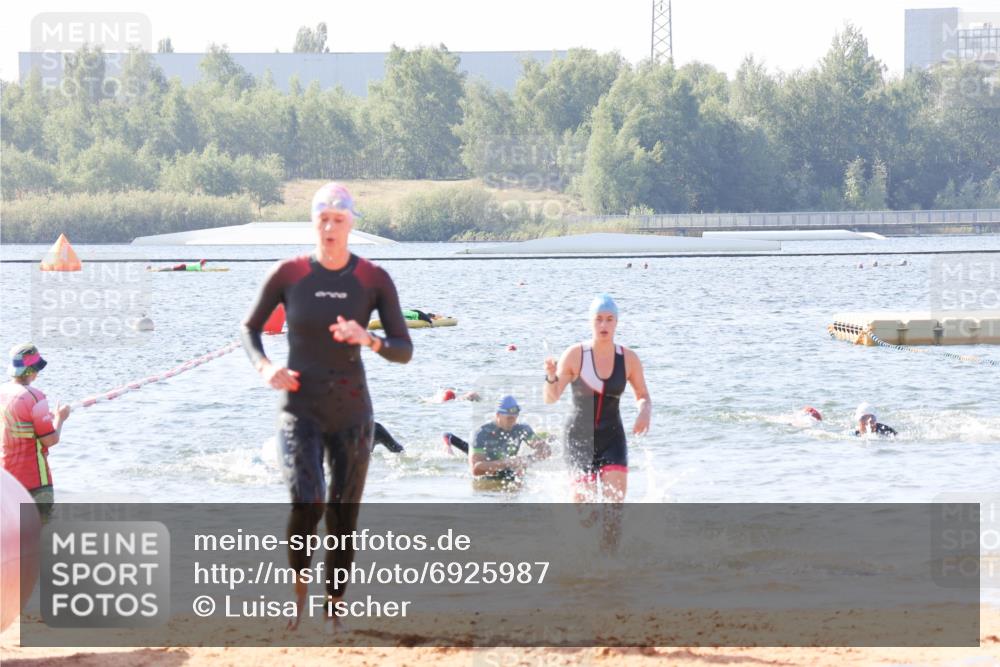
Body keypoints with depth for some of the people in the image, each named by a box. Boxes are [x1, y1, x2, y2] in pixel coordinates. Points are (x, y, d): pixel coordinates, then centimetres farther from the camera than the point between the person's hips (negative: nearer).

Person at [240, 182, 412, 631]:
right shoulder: (288, 273, -5)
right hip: (299, 411, -2)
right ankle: (298, 586, 5)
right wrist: (263, 367, -11)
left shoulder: (375, 280, -4)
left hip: (351, 413, 2)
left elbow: (404, 352, -5)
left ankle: (334, 610, 23)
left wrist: (367, 338, -25)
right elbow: (249, 328, 9)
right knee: (306, 502, -22)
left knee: (343, 517, 5)